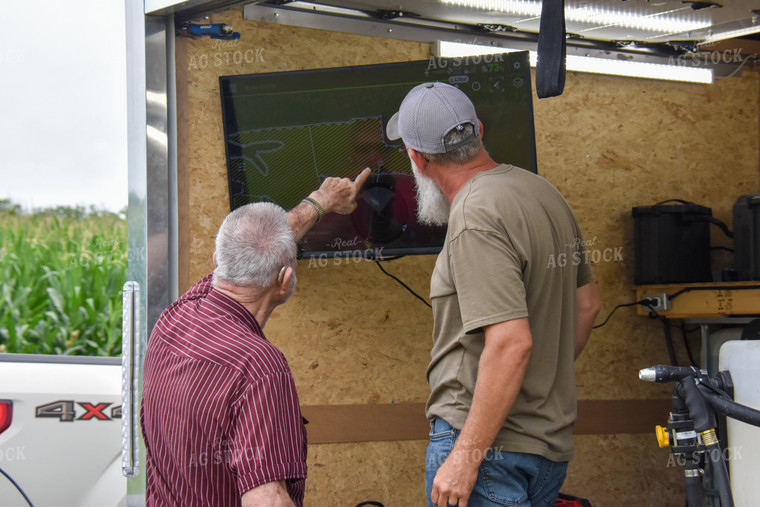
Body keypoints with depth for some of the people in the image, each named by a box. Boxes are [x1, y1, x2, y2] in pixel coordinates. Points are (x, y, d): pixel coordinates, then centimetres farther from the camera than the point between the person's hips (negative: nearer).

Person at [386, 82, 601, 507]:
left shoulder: (476, 217, -18)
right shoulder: (543, 191, 11)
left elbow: (511, 343, -25)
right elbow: (587, 304, 22)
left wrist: (465, 458, -23)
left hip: (494, 444, -9)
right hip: (551, 444, 9)